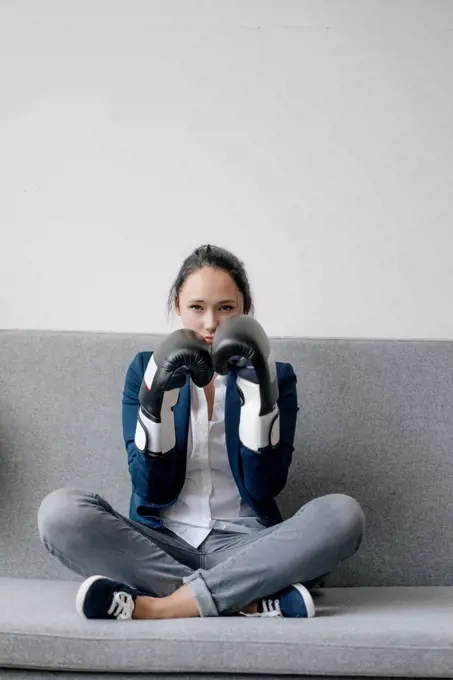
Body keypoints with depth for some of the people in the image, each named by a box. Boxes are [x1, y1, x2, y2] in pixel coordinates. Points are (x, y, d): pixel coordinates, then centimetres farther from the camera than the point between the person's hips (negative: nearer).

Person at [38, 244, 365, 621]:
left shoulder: (275, 376, 5)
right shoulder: (146, 368, 5)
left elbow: (266, 485, -8)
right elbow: (152, 489, -4)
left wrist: (259, 389, -18)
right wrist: (157, 394, -18)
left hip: (246, 545, 0)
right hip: (162, 545, 1)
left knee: (343, 512, -27)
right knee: (60, 511, -26)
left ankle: (160, 606, -29)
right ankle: (251, 602, -29)